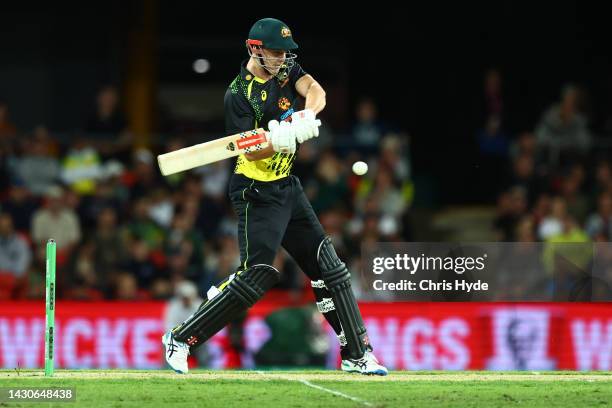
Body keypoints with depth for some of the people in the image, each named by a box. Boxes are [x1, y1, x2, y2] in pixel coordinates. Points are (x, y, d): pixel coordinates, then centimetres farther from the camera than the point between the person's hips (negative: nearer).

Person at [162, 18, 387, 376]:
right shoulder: (239, 95, -15)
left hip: (289, 188, 8)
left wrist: (307, 115, -37)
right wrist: (279, 140, -41)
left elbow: (315, 90, -15)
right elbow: (251, 152, -21)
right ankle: (181, 339, -7)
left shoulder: (286, 71, 4)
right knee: (257, 276, -16)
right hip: (258, 194, -8)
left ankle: (357, 354, 14)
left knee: (330, 268, 7)